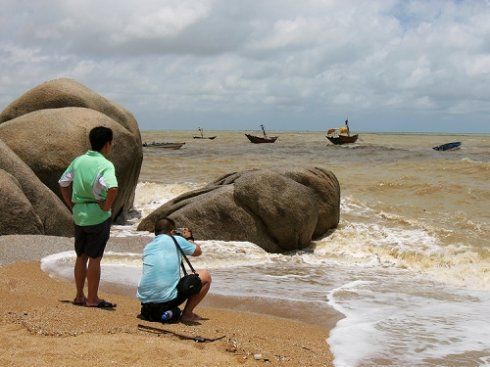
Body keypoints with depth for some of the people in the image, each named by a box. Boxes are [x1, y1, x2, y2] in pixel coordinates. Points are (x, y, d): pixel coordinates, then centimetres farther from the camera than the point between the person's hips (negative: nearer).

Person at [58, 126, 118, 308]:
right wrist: (106, 206, -16)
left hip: (79, 216, 6)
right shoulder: (106, 165, -15)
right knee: (95, 258, 3)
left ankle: (79, 296, 26)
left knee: (81, 257, 16)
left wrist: (72, 206, 15)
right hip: (98, 216, -6)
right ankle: (92, 299, 11)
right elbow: (112, 189, -31)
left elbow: (63, 183, 13)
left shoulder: (78, 161, 6)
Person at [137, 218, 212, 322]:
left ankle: (151, 312, 20)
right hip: (168, 299, -6)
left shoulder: (147, 247, 17)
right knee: (206, 276, 11)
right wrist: (189, 238, 41)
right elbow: (198, 251, 21)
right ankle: (187, 314, 11)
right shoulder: (177, 240, 3)